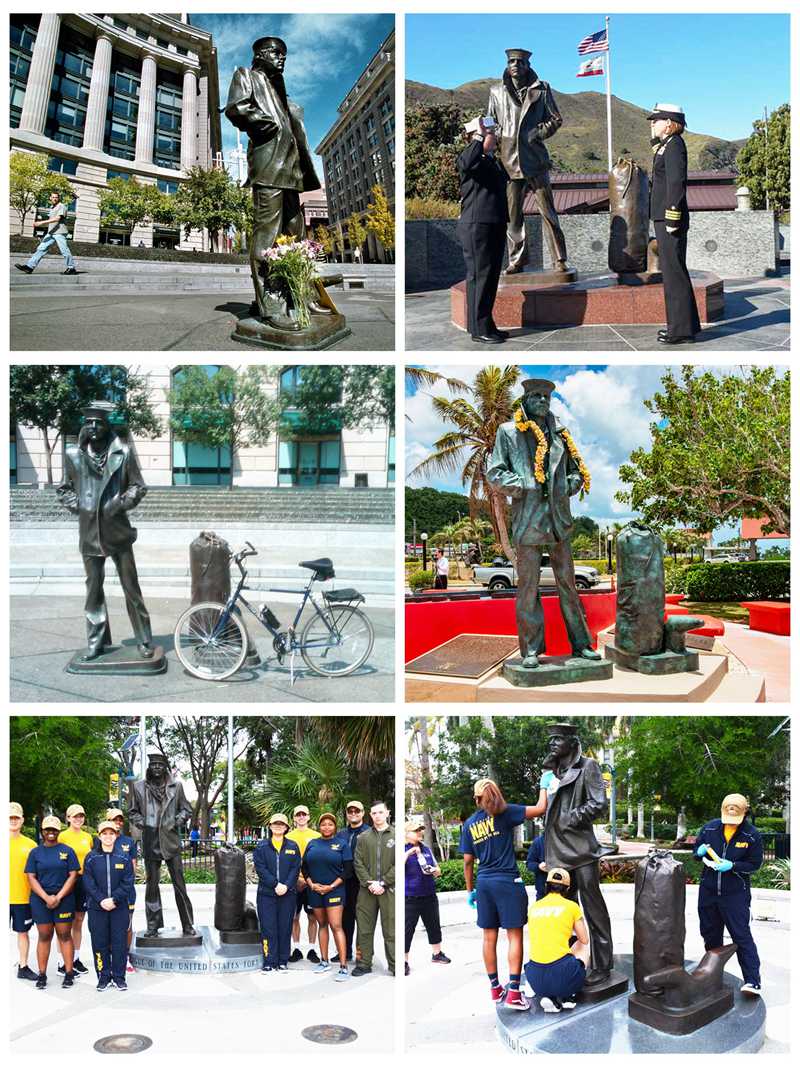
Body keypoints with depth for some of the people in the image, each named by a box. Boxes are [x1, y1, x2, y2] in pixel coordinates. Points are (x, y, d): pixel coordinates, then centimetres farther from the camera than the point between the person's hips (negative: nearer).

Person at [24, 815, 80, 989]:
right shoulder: (35, 852, 6)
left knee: (65, 936, 2)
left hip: (64, 900, -1)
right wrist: (47, 898, -11)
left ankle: (69, 974, 5)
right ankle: (42, 975, 11)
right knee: (44, 936, 5)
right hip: (40, 901, 1)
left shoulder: (67, 851, 4)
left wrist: (58, 897, -10)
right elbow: (31, 878, 1)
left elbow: (73, 875, -1)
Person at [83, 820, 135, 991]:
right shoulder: (91, 858, 3)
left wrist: (114, 899, -13)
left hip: (120, 907, 0)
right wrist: (101, 900, -14)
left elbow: (128, 882, -1)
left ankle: (119, 977, 12)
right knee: (99, 943, 3)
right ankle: (103, 977, 14)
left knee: (120, 943, 1)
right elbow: (88, 883, -2)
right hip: (97, 908, 0)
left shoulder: (124, 857, 3)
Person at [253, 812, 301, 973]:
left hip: (288, 893, 1)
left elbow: (295, 869, 2)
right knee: (268, 928, -2)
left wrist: (286, 886, -13)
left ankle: (283, 961, 12)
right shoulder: (261, 846, 5)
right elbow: (260, 868, -4)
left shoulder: (293, 846, 9)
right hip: (266, 893, -1)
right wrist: (275, 884, -14)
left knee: (285, 928, 4)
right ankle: (269, 962, 4)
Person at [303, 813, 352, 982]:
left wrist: (332, 886, -11)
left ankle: (343, 966, -12)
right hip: (315, 890, 4)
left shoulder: (341, 844, 0)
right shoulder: (312, 844, 9)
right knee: (322, 925, 12)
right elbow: (304, 867, 12)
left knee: (336, 926, -11)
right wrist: (311, 884, -4)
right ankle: (324, 961, 23)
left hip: (334, 890, -4)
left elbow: (348, 870, -4)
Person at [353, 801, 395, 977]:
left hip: (389, 889, -2)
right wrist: (369, 883, -8)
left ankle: (395, 965, 6)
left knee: (391, 929, -1)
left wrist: (383, 883, -10)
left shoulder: (396, 836, 4)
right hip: (367, 889, 2)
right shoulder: (363, 838, 11)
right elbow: (358, 863, 5)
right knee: (365, 929, 6)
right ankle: (364, 964, 15)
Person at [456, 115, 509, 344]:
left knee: (490, 276, 13)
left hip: (494, 227, 9)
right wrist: (480, 138, -30)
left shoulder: (492, 160, 18)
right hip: (476, 227, -9)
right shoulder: (473, 159, -12)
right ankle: (479, 330, -1)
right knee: (479, 276, -5)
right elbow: (465, 163, -36)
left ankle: (486, 325, 22)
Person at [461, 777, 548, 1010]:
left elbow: (468, 861, 9)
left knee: (489, 937, 11)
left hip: (484, 882, 5)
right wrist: (543, 786, 4)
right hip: (508, 881, -5)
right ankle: (513, 992, -8)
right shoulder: (503, 813, -7)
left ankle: (495, 987, 20)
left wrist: (470, 890, 18)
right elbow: (540, 809, -12)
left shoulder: (469, 824, 7)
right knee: (514, 936, -2)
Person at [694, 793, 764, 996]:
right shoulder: (710, 828, -2)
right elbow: (696, 849, 11)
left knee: (742, 935, -8)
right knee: (710, 933, 16)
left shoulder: (751, 835, -10)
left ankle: (752, 980, -6)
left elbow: (755, 864, -6)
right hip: (708, 891, 4)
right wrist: (700, 851, -13)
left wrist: (732, 866, -21)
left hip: (735, 894, -4)